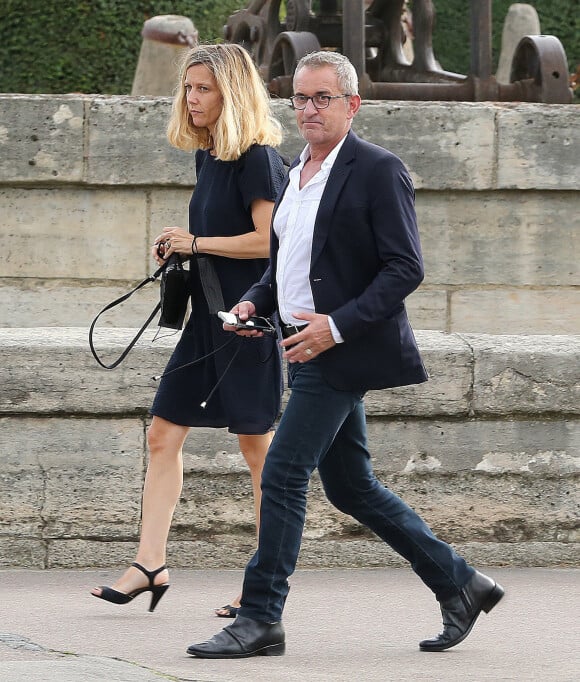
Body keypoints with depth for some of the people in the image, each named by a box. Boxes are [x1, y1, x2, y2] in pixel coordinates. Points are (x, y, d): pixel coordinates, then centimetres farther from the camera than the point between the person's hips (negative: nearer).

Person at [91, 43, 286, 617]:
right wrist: (177, 252, 6)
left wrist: (196, 244, -13)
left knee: (257, 445, -2)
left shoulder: (256, 158, -12)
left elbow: (267, 240, -20)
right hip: (208, 315, 9)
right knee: (163, 433, 3)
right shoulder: (207, 157, 13)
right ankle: (150, 565, 4)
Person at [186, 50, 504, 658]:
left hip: (343, 351, -9)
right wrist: (254, 302, 6)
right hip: (310, 349, 9)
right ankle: (459, 585, 23)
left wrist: (338, 325, -21)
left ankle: (260, 618, -4)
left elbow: (405, 269, -14)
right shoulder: (296, 174, 15)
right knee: (349, 485, 13)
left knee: (283, 475, -10)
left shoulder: (377, 171, -10)